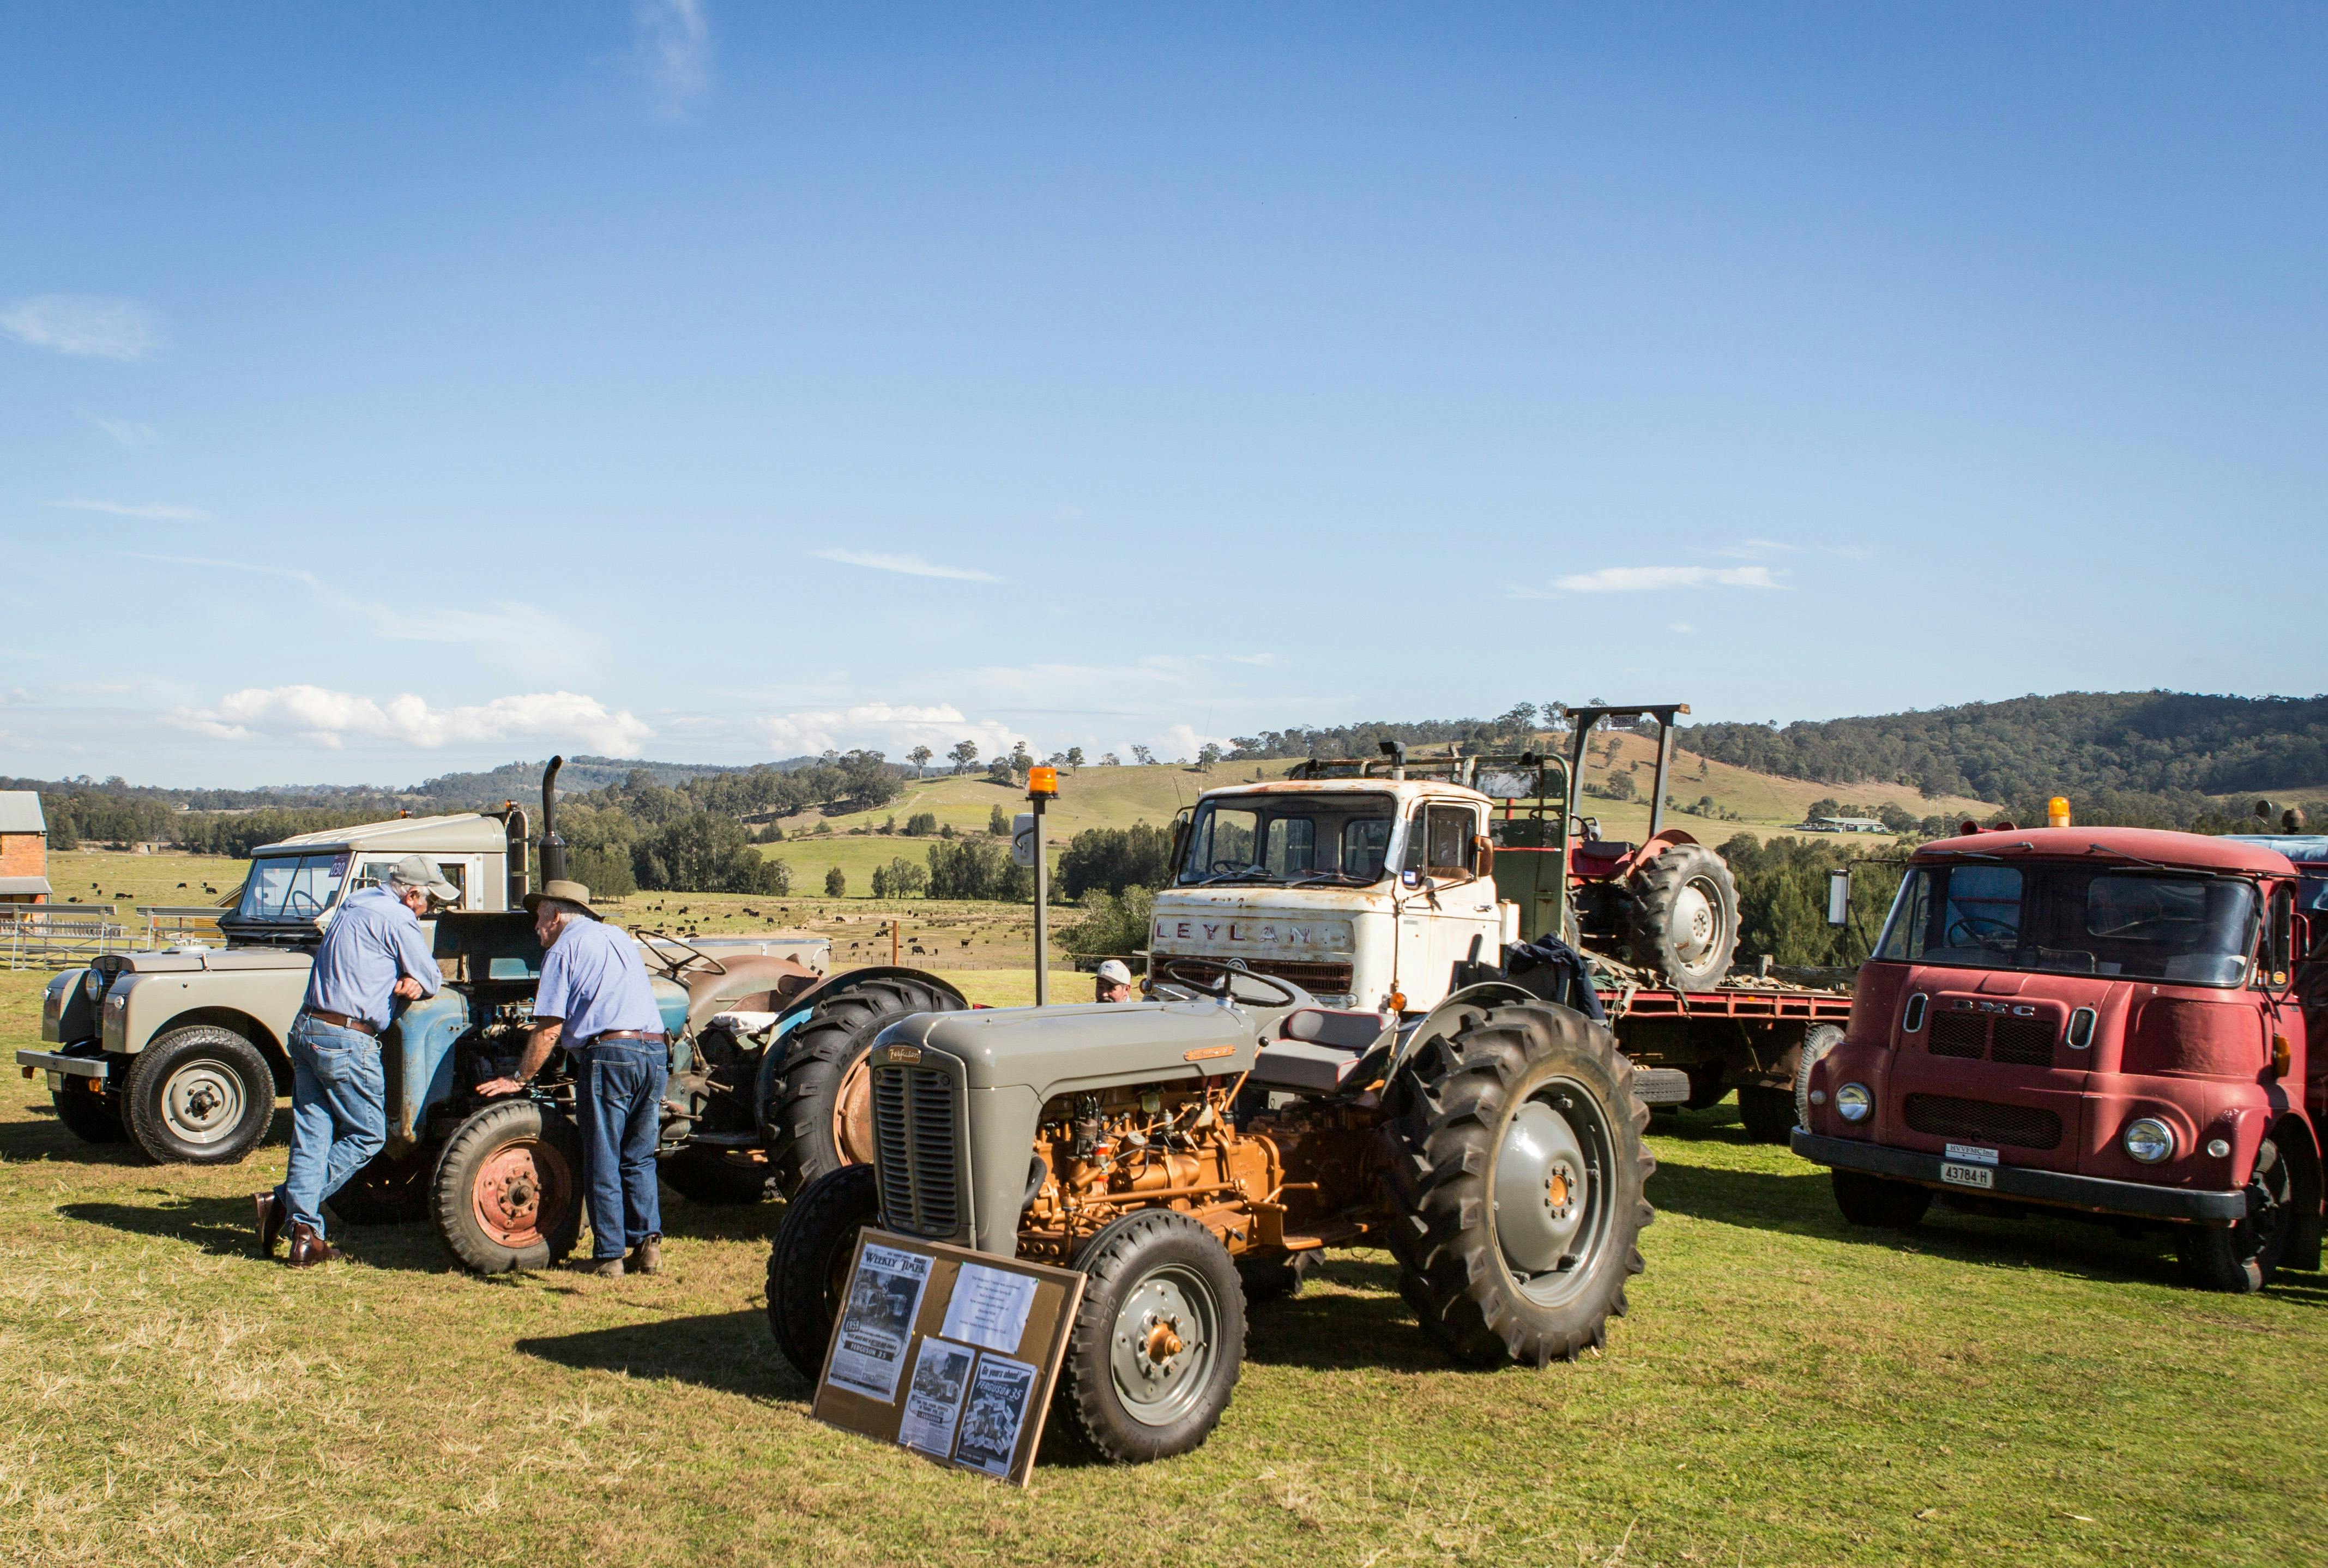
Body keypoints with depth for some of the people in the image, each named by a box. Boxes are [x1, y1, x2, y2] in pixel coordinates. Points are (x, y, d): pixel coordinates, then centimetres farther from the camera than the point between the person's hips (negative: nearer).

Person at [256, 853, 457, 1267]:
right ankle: (288, 1202, 1)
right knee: (368, 1134, 5)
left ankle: (305, 1234, 5)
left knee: (312, 1135, 8)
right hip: (347, 1042, -9)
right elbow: (432, 980, -5)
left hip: (306, 1029, 9)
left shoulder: (356, 905, 18)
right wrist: (418, 981, 17)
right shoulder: (398, 919, -10)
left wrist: (410, 980, 4)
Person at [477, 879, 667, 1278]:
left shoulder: (563, 949, 3)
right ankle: (648, 1245, 5)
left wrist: (519, 1079, 7)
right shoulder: (621, 939, 23)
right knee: (639, 1159, 14)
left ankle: (608, 1256, 5)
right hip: (656, 1050, 6)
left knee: (603, 1164, 3)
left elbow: (549, 1030, -1)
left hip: (607, 1052, -6)